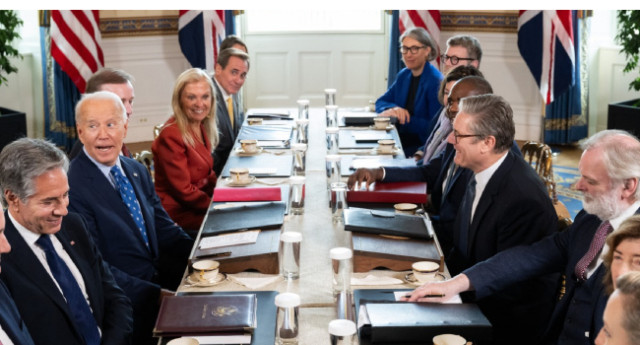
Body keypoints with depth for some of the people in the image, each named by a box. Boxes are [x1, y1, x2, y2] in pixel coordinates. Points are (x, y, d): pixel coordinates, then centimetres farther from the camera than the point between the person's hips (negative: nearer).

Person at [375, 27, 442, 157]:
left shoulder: (435, 81, -12)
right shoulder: (403, 75, 12)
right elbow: (380, 102, 16)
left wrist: (403, 119, -19)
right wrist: (393, 109, -7)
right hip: (400, 139, 7)